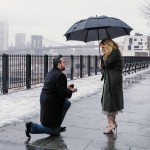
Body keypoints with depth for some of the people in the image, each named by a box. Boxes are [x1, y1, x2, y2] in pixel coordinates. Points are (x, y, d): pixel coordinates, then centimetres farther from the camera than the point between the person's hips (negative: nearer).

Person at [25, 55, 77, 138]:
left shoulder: (50, 73, 11)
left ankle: (57, 126, 24)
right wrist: (71, 91, -4)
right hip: (52, 105, -9)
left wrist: (67, 89, 12)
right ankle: (32, 126, -2)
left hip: (46, 102, 9)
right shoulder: (60, 75, -19)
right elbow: (62, 93, -22)